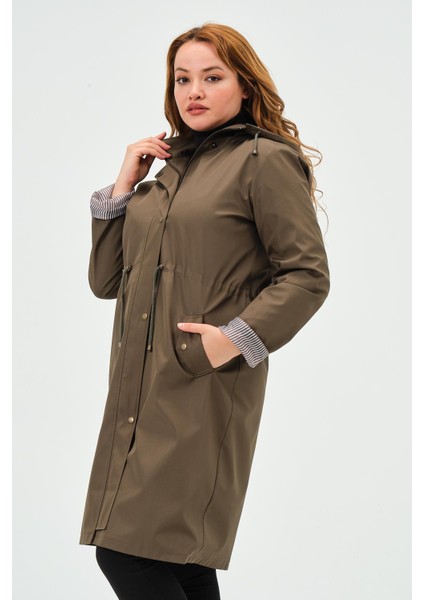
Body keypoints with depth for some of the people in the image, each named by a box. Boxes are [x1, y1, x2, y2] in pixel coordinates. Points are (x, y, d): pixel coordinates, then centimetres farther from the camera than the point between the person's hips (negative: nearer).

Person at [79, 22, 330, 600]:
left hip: (204, 392, -7)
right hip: (139, 392, 7)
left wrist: (235, 338, -18)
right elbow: (106, 279, 16)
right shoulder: (169, 169, 18)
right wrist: (124, 185, 8)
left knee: (127, 552, -12)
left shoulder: (265, 160, -4)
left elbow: (308, 275, -9)